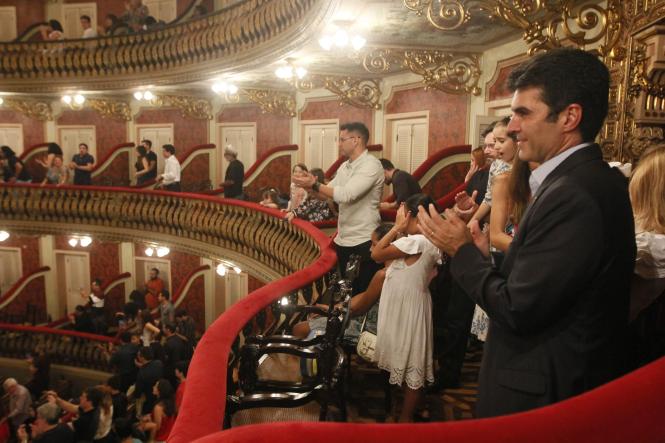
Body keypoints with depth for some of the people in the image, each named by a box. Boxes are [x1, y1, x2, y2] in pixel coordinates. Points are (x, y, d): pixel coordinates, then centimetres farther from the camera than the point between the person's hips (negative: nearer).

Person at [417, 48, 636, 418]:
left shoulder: (571, 195, -26)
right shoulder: (596, 180, 3)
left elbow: (518, 311, -24)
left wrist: (462, 251, -12)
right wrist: (486, 256, -1)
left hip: (536, 394, -8)